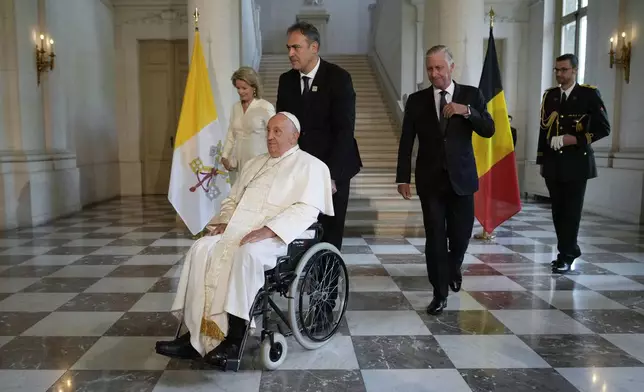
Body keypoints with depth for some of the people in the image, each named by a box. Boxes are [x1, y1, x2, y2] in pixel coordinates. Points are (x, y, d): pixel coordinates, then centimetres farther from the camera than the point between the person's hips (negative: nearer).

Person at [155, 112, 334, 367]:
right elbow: (232, 200, 25)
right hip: (239, 229, 7)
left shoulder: (309, 165, 3)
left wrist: (268, 230, -23)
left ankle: (235, 338, -28)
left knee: (245, 254, -37)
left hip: (279, 235, -6)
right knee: (202, 250, -21)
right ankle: (196, 334, -22)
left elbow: (306, 209, -11)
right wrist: (224, 221, 2)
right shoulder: (254, 164, 26)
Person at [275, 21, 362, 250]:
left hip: (332, 171, -3)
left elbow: (345, 130, -13)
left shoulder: (338, 78, -8)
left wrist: (331, 174, -19)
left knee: (329, 235, 1)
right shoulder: (286, 80, 7)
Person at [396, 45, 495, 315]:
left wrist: (467, 111, -19)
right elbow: (406, 143, 2)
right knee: (435, 237, -1)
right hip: (430, 179, 0)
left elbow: (489, 130, -4)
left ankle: (453, 268, 41)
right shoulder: (416, 100, 3)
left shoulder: (471, 95, 3)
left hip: (461, 177, 1)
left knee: (461, 234, 8)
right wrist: (403, 178, -4)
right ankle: (440, 293, 11)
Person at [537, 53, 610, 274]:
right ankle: (570, 250, 26)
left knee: (571, 211, -2)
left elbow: (603, 128, -3)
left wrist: (577, 139, -15)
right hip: (553, 163, 4)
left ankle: (566, 257, 6)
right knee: (558, 211, 10)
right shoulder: (549, 95, 11)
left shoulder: (589, 94, -2)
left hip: (576, 163, -4)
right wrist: (541, 159, 12)